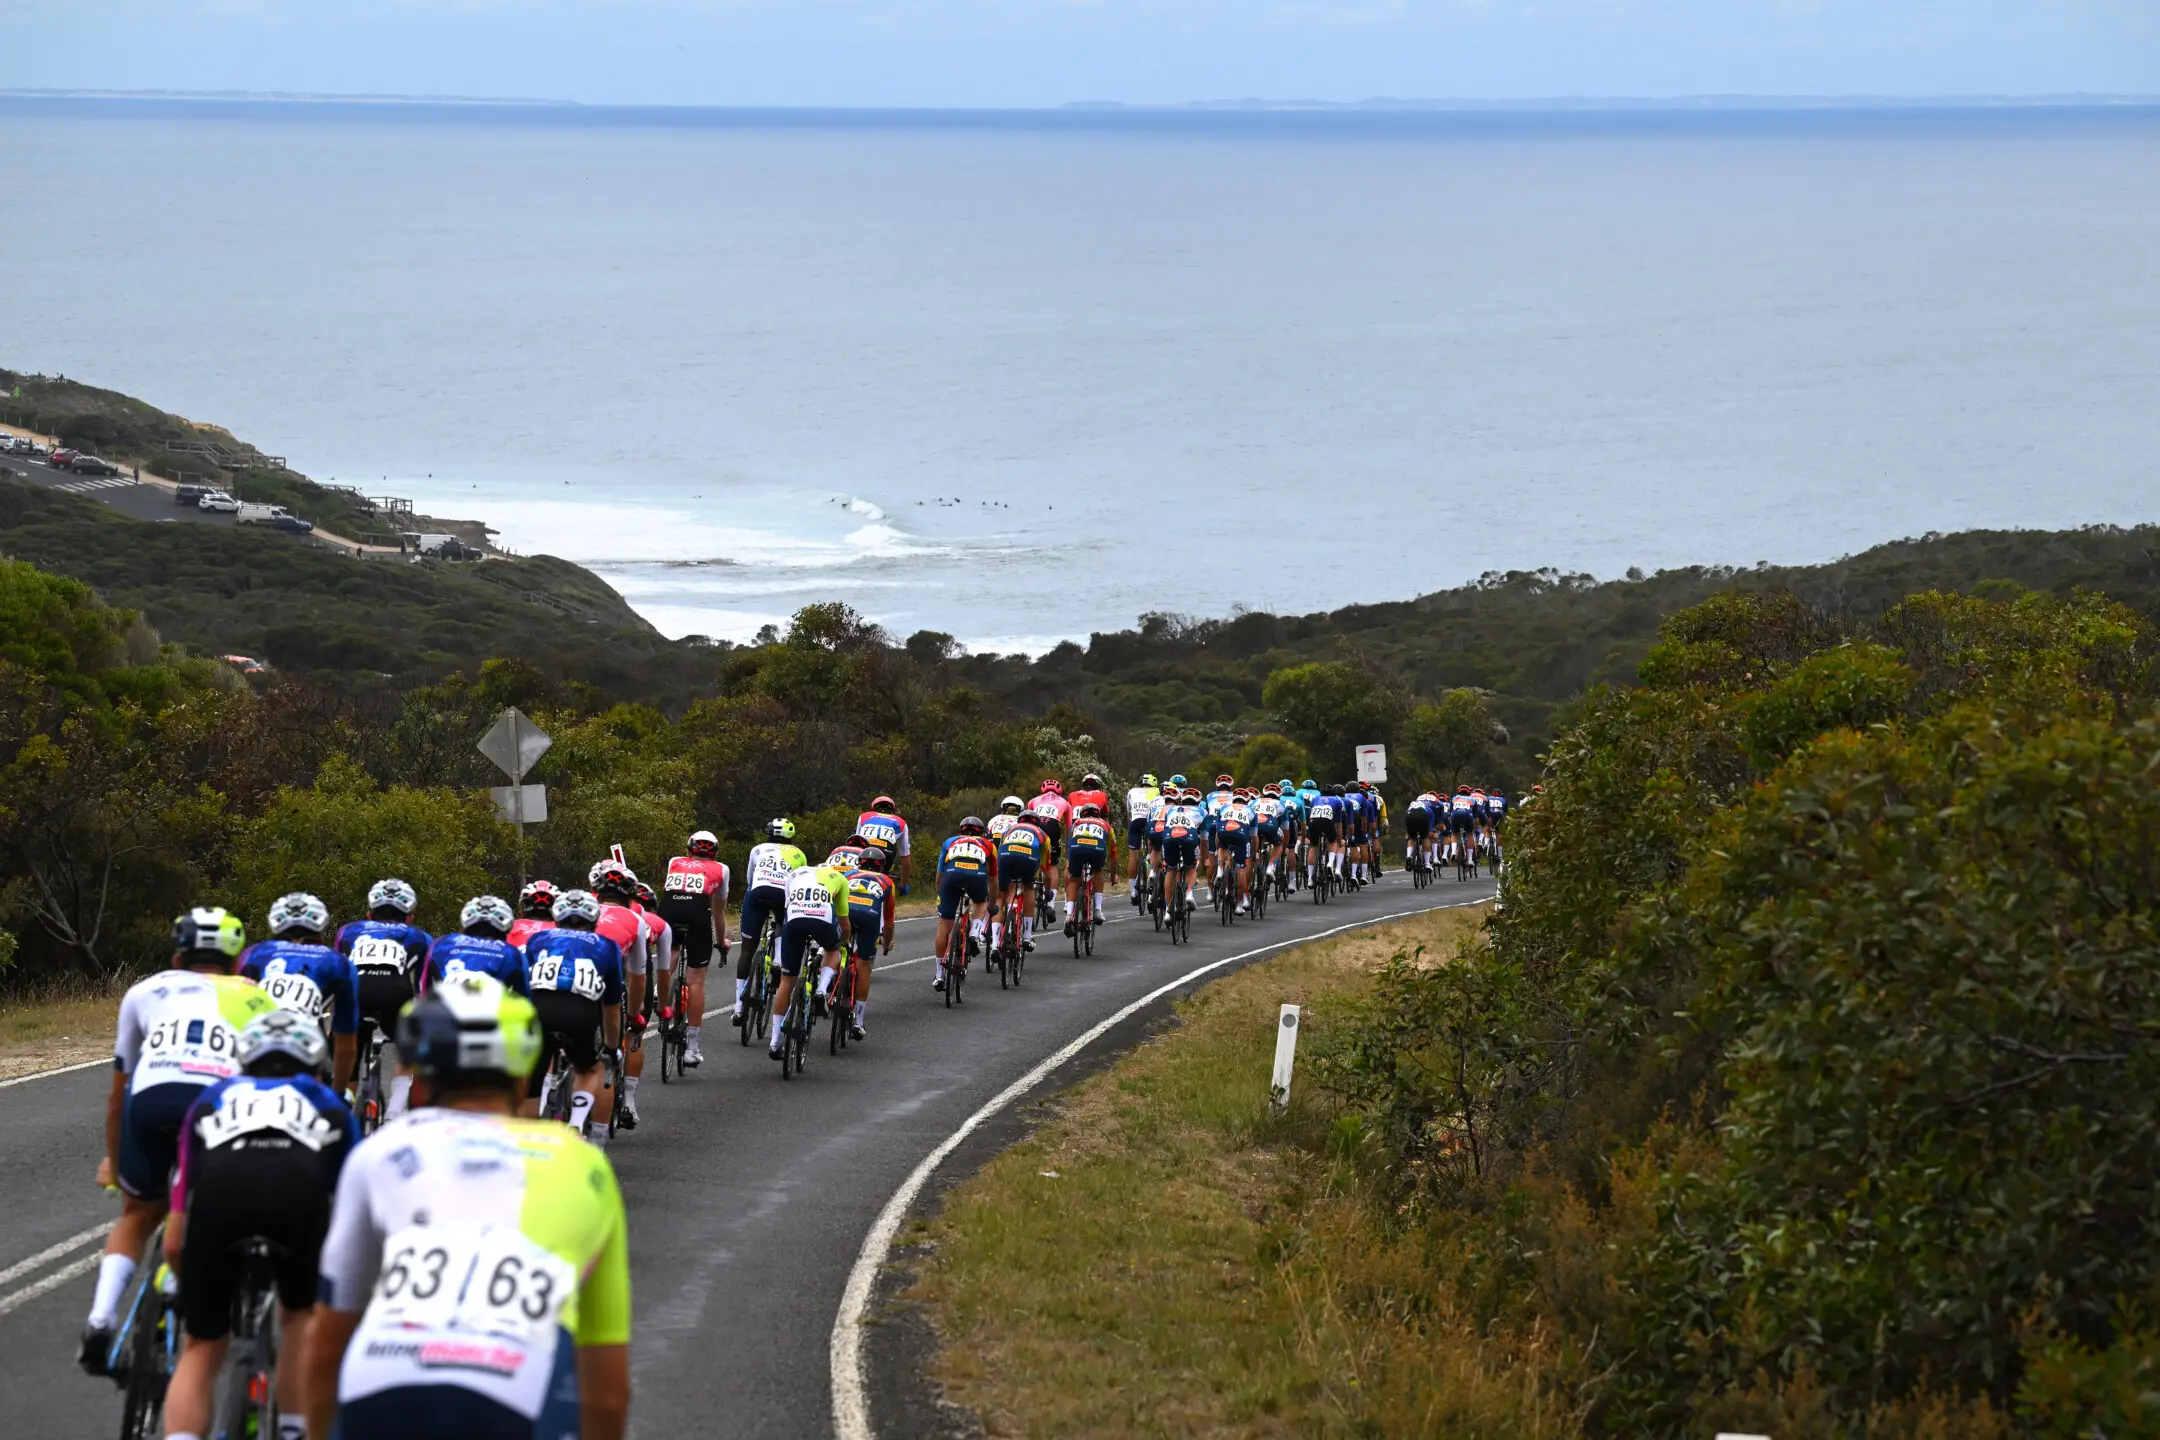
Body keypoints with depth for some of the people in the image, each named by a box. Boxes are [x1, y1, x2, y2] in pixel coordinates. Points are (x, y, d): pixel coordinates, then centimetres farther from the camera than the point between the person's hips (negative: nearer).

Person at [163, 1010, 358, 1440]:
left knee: (202, 1347, 17)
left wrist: (196, 1289, 60)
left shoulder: (211, 1101, 40)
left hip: (219, 1180, 0)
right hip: (298, 1183, 0)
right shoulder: (329, 1107, 40)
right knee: (302, 1316, 29)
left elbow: (174, 1244, 40)